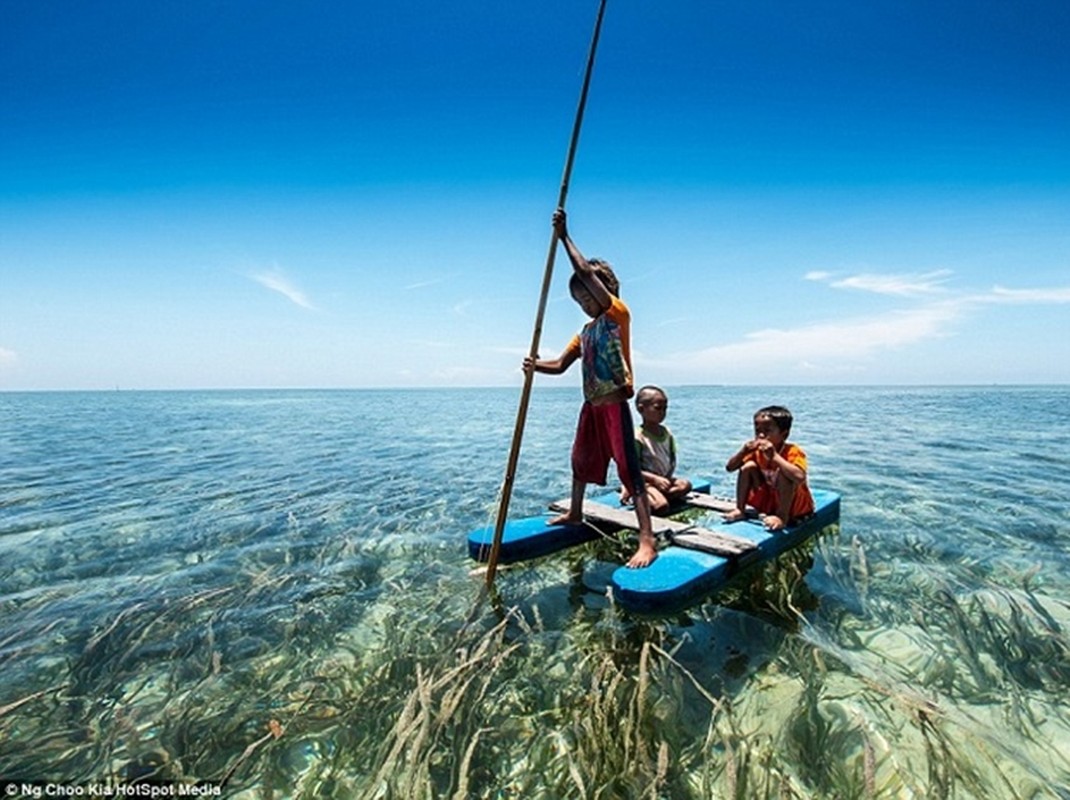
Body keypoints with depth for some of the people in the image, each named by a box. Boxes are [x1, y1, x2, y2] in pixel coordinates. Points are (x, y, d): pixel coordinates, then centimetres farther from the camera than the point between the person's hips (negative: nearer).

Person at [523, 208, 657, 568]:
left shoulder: (618, 314, -6)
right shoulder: (585, 331, 16)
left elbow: (586, 273, -16)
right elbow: (559, 365, 10)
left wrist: (564, 236, -10)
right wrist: (535, 365, -9)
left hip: (614, 403, -9)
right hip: (591, 405, 9)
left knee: (629, 469, -11)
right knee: (581, 460, 23)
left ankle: (647, 541, -10)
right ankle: (574, 513, 44)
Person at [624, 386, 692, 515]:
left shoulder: (667, 433, 5)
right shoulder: (638, 437, -16)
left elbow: (672, 458, 12)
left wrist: (668, 476, -6)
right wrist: (655, 479, -23)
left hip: (665, 478, 8)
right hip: (645, 481, -8)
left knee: (685, 484, -22)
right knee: (661, 506, -31)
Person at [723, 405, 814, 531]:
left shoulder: (793, 452, -25)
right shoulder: (757, 450, -6)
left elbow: (799, 477, -45)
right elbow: (730, 467, -5)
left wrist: (774, 456, -45)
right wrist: (743, 452, -23)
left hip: (796, 507, -6)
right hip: (767, 501, 6)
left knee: (783, 473, -33)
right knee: (748, 466, -9)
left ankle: (782, 517, -22)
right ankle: (740, 510, -4)